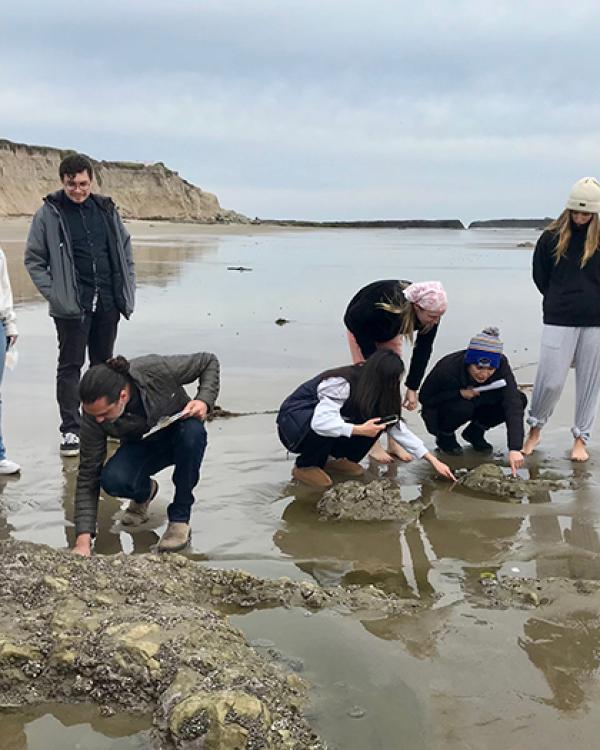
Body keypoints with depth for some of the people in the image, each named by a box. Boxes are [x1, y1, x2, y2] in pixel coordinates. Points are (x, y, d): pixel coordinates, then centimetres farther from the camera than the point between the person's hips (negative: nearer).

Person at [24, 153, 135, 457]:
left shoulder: (106, 210, 7)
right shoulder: (48, 214, -4)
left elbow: (125, 250, 15)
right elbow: (33, 260, 0)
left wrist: (127, 290, 6)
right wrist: (53, 294, -10)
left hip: (108, 303, 4)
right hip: (72, 306, -4)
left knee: (104, 364, 14)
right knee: (70, 367, 0)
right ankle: (70, 430, 5)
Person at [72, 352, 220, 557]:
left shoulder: (157, 370, -33)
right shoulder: (93, 416, -27)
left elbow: (209, 361, -15)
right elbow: (88, 477, -21)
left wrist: (204, 400, -32)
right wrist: (83, 539, -28)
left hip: (180, 434, -1)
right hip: (140, 446, 1)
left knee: (193, 430, -38)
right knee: (111, 480, -31)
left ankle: (180, 518, -21)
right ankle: (144, 491, 8)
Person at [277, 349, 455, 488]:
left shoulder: (370, 388, -6)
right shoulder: (340, 384, -30)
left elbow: (396, 426, -3)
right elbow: (320, 422, -43)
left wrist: (433, 460, -7)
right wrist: (360, 430, -40)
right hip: (292, 424, -6)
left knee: (377, 422, -15)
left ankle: (335, 458, 0)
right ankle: (305, 466, -13)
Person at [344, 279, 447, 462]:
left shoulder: (430, 314, -31)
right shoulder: (385, 303, -45)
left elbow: (423, 350, -20)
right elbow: (354, 319, -28)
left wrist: (412, 388, -20)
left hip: (390, 333, 4)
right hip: (361, 328, -4)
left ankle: (393, 443, 5)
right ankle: (373, 444, -4)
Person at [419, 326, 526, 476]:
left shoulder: (501, 365, -27)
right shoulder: (448, 368, -34)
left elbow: (513, 405, -36)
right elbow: (424, 398, -18)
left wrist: (514, 449, -47)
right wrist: (459, 393, -33)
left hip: (476, 403, 4)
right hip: (439, 412, -3)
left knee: (520, 400, -19)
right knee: (462, 407, -38)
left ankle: (475, 433, 3)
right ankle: (444, 436, -4)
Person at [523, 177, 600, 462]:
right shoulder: (552, 237, 1)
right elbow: (540, 278, 10)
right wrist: (561, 301, 10)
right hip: (559, 320, -1)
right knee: (550, 380, -3)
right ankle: (534, 430, 19)